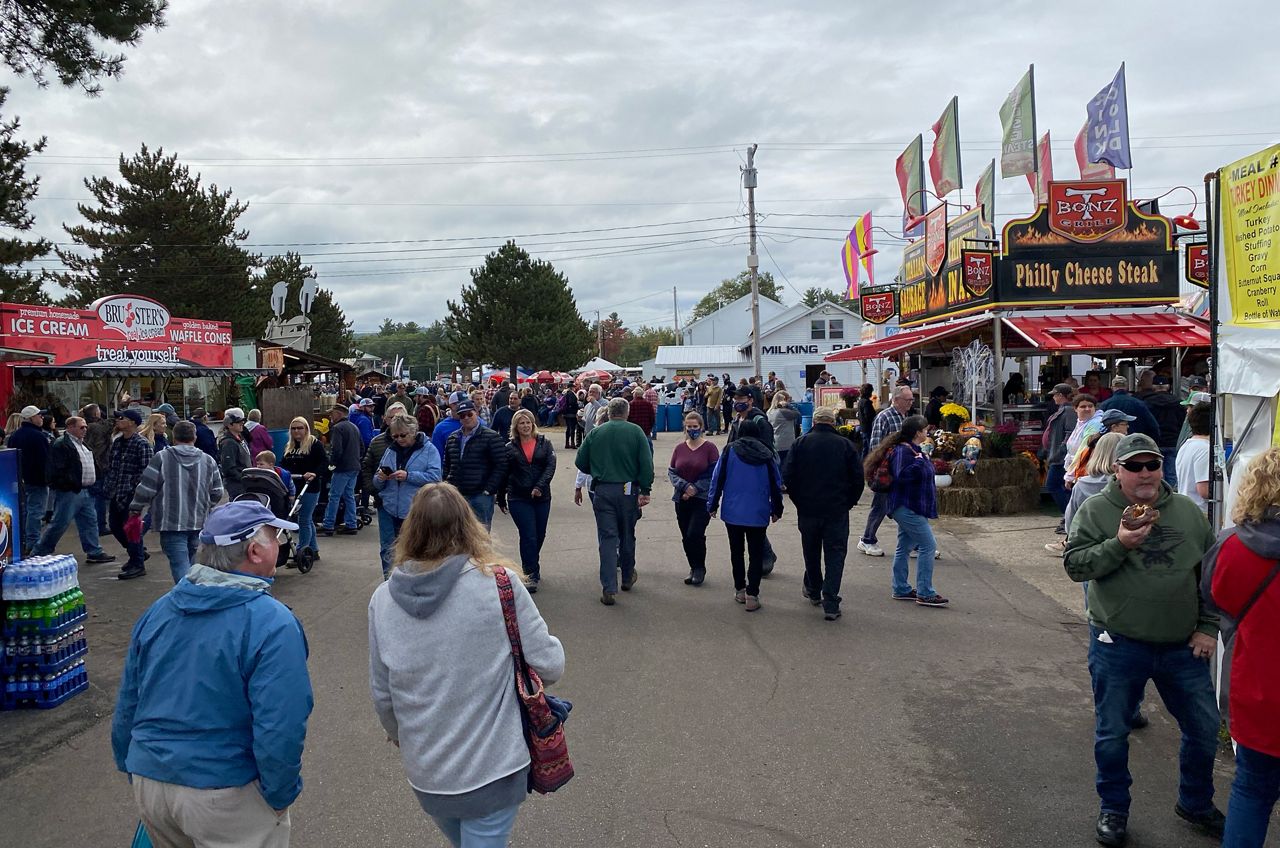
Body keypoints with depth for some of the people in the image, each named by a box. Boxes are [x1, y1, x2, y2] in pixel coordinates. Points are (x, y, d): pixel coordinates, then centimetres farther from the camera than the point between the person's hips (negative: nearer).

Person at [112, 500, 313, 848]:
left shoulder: (157, 611, 2)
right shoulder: (272, 624, -20)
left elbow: (126, 707, 11)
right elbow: (280, 730, -24)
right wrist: (281, 796, -9)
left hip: (149, 783, 7)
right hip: (226, 794, -6)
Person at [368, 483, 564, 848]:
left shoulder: (383, 599, -7)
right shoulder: (499, 583, -18)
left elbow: (381, 695, 2)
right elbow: (549, 666, -14)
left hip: (424, 773, 4)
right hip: (493, 766, -3)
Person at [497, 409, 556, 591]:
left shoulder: (544, 443, 5)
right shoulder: (510, 448, 4)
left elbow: (551, 466, -6)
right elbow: (503, 474, 9)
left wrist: (540, 486, -20)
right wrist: (501, 499, 11)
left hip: (542, 497, 2)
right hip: (518, 499, -2)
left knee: (539, 536, 13)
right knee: (528, 536, -9)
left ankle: (531, 568, 34)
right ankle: (531, 575, -3)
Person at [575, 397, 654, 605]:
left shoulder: (595, 432, 1)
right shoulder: (636, 432, -4)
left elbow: (580, 462, 4)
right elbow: (646, 463, -11)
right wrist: (645, 490, -7)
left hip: (602, 491, 0)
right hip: (628, 490, 0)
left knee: (607, 537, 2)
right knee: (627, 535, 16)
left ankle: (608, 588, -5)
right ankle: (627, 578, 33)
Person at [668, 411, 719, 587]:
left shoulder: (709, 448, -4)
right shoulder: (679, 448, 6)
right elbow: (671, 472, 5)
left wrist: (696, 489, -14)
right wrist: (685, 486, -12)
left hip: (702, 500, -4)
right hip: (682, 500, 4)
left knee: (694, 534, -14)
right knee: (686, 537, 8)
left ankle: (699, 569, 6)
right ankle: (694, 569, 24)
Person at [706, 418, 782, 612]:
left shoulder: (730, 450, -5)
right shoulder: (767, 454, -1)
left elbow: (717, 478, -4)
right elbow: (776, 483, 4)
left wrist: (712, 505, 5)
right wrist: (776, 509, 16)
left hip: (733, 512, 0)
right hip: (758, 514, 0)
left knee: (736, 551, 16)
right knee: (756, 554, 6)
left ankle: (740, 590, 22)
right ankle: (752, 595, 2)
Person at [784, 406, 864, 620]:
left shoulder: (801, 443, -4)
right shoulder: (846, 444, -4)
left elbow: (787, 475, -5)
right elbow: (858, 478, -3)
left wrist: (798, 499, 8)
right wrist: (849, 501, 11)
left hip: (807, 509, 1)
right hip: (837, 510, -1)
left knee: (811, 552, 19)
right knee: (835, 554, 4)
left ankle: (813, 591, 36)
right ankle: (830, 604, -4)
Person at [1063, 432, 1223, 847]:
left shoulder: (1187, 510, 4)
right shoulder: (1095, 510, -6)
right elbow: (1075, 565, -11)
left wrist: (1208, 627, 5)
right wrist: (1118, 544, -25)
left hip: (1182, 646, 3)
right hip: (1118, 646, -3)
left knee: (1204, 728, 15)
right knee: (1112, 734, 8)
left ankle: (1196, 803, 40)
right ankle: (1113, 810, 29)